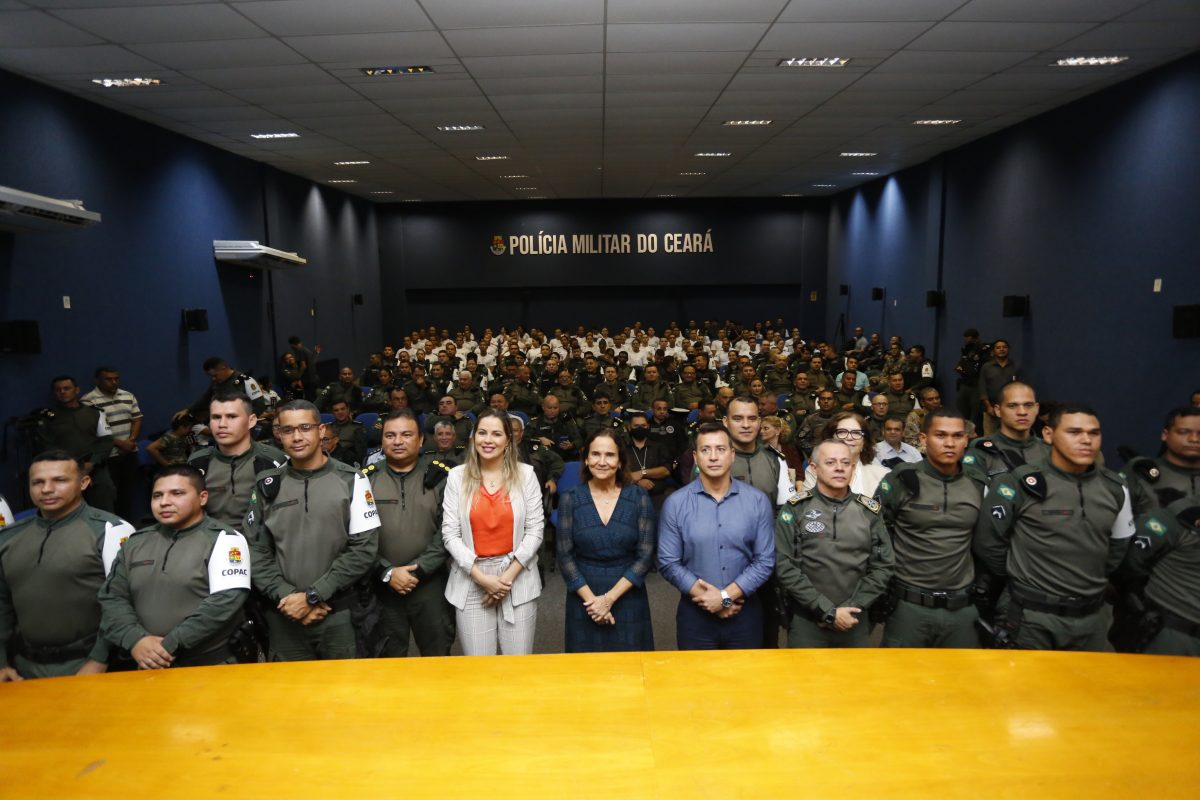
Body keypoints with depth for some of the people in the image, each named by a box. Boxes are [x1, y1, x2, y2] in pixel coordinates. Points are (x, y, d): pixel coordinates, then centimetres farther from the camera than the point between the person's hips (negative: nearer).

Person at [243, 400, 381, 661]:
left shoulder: (351, 481, -4)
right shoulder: (267, 485, 4)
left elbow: (364, 549, -9)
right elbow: (256, 550, 3)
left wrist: (312, 595, -12)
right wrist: (286, 596, -10)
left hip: (340, 615, -2)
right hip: (284, 617, 2)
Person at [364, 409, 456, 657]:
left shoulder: (440, 475, -1)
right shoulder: (366, 478, 2)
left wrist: (419, 570, -13)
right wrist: (386, 572, -12)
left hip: (431, 584, -1)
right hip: (382, 587, 1)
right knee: (388, 660, 14)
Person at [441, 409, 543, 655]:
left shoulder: (525, 474, 1)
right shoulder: (457, 476, 1)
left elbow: (535, 529, -1)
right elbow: (450, 533, -2)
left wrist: (510, 574, -9)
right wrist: (480, 576, -11)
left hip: (518, 578, 0)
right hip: (471, 582, 0)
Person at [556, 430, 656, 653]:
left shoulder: (639, 498, -5)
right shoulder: (570, 500, -4)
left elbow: (645, 555, -6)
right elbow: (565, 557, -3)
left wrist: (610, 598, -13)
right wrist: (591, 599, -12)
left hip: (628, 599, 0)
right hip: (584, 599, 0)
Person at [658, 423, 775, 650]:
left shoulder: (758, 501, -3)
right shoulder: (675, 503, -5)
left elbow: (765, 561, -6)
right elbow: (668, 563, -6)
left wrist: (726, 596, -13)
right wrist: (707, 597, -13)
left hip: (746, 612, 1)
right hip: (695, 613, -1)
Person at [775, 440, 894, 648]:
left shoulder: (869, 511, 4)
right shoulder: (795, 509, -6)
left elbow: (882, 566, 2)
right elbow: (785, 567, -11)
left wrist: (850, 607, -9)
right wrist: (828, 612, -14)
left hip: (855, 621, 3)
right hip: (806, 621, -2)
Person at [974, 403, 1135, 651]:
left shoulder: (1115, 488, 3)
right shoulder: (1021, 483, -13)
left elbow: (1119, 545, 18)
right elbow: (988, 542, -6)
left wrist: (1093, 581, 13)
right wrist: (1018, 577, 4)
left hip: (1091, 615, 5)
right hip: (1029, 614, -4)